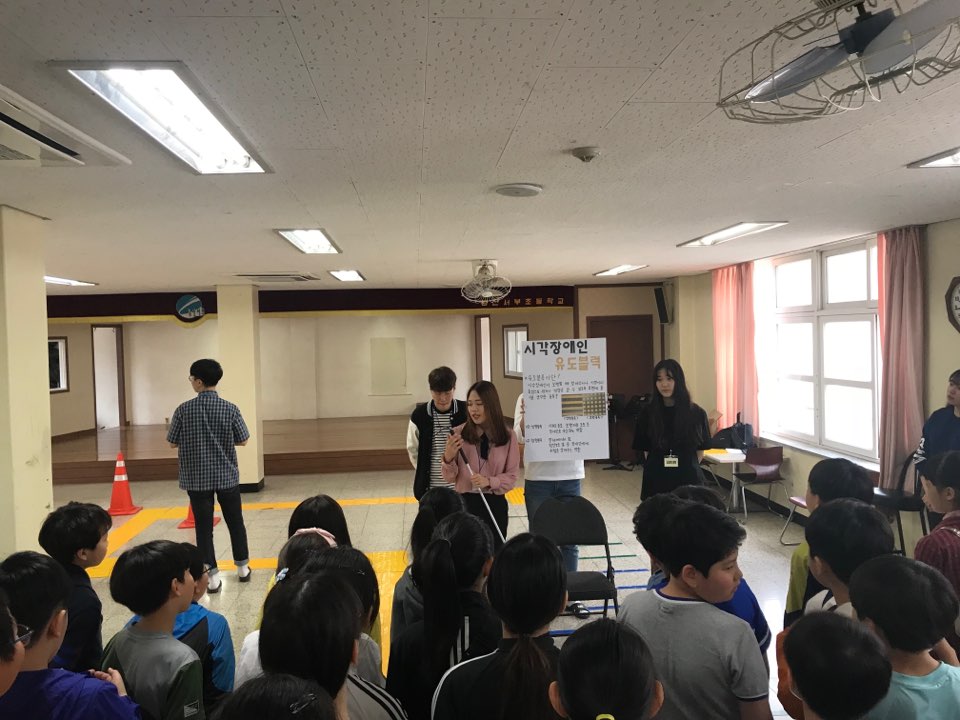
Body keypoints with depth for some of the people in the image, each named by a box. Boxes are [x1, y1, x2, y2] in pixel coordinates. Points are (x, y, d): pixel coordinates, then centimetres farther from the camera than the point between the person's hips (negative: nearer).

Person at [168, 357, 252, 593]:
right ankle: (243, 568, 28)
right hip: (227, 475, 1)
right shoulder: (230, 409, -9)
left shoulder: (184, 410, -9)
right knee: (235, 522, 16)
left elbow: (173, 443, -2)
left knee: (204, 526, 7)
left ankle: (212, 575, 9)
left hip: (197, 478, -1)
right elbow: (242, 441, -2)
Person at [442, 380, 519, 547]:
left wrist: (489, 482, -18)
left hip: (495, 505, 1)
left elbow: (512, 477, 0)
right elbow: (450, 478, -2)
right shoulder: (458, 433, -4)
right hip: (465, 503, 0)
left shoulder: (508, 436, -3)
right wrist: (448, 458, -21)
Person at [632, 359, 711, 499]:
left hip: (688, 481, 0)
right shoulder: (647, 413, 1)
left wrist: (687, 469, 6)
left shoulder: (696, 413, 0)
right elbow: (644, 450, 6)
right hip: (656, 483, 0)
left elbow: (700, 451, 8)